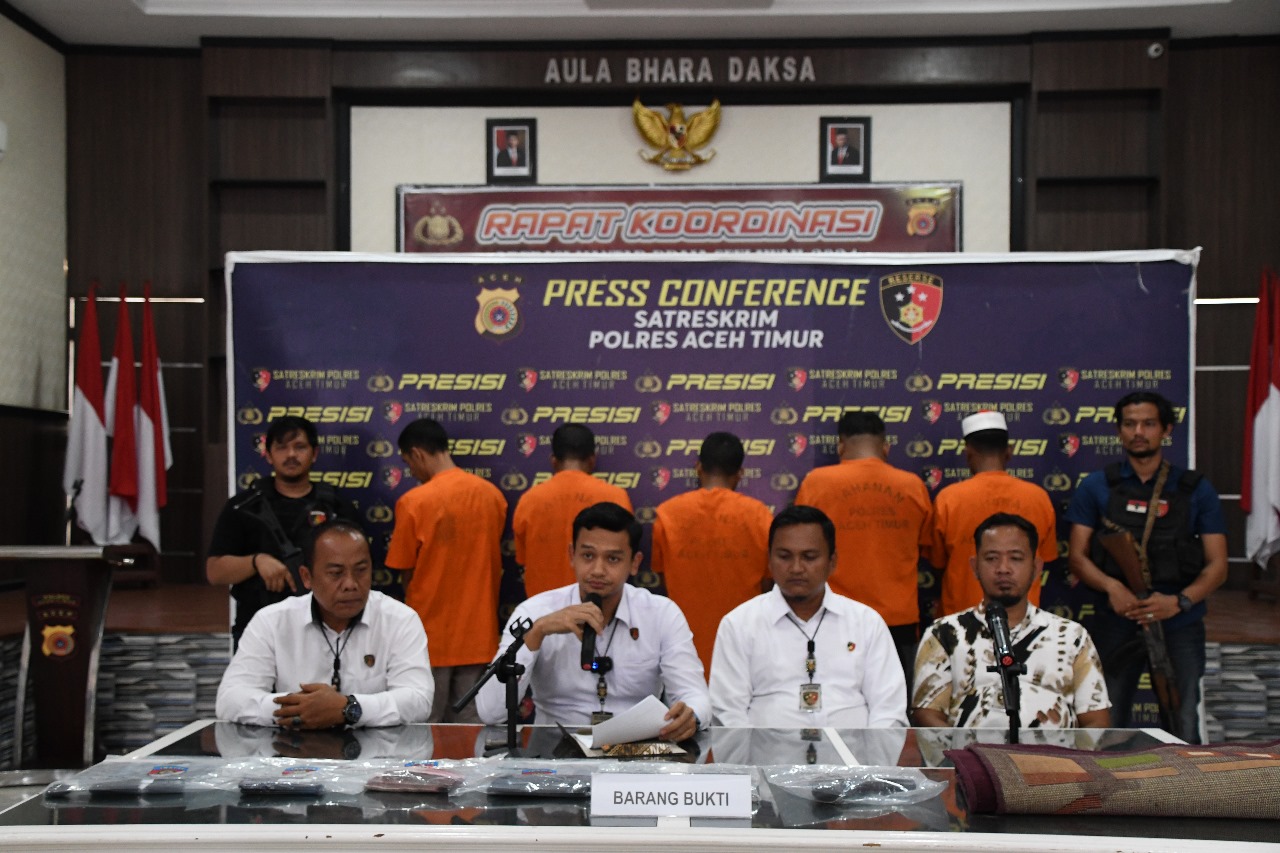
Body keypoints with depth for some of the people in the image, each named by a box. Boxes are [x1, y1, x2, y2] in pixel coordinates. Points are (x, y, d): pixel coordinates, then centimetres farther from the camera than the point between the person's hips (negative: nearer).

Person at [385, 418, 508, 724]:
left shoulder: (413, 502, -14)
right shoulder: (492, 495, -1)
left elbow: (407, 574, -4)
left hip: (430, 635, -4)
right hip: (478, 632, 4)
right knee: (470, 723, 11)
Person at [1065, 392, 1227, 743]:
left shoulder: (1196, 490, 5)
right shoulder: (1097, 487, 6)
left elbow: (1217, 565, 2)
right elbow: (1077, 556, 2)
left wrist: (1179, 601, -16)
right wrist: (1111, 586, -18)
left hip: (1180, 625, 0)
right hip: (1117, 624, 0)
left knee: (1183, 727, -1)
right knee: (1108, 725, 4)